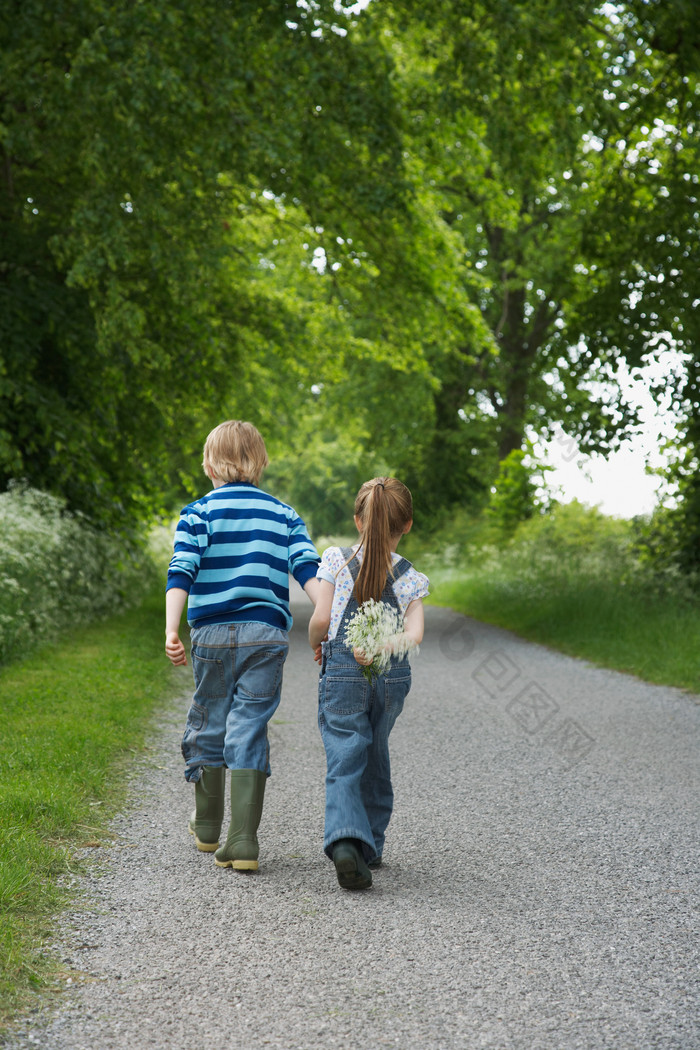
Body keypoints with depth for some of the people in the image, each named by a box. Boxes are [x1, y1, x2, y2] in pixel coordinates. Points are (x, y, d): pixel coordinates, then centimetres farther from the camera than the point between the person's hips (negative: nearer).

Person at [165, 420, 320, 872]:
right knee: (250, 731, 0)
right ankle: (243, 841, -8)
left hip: (213, 632, -1)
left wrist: (172, 631, -15)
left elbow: (180, 574, -9)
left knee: (208, 723, 15)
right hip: (267, 634, 1)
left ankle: (207, 827, 30)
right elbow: (309, 570, -2)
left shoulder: (198, 514, 3)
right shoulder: (284, 516, 10)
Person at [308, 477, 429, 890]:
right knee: (375, 759, 18)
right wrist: (379, 648, -16)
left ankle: (345, 840, -27)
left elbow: (321, 618, -6)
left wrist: (317, 643, 13)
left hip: (343, 673, -2)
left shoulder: (336, 559, -3)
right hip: (392, 676, 2)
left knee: (344, 762, -5)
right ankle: (371, 845, 26)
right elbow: (415, 633, -11)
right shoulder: (410, 576, 2)